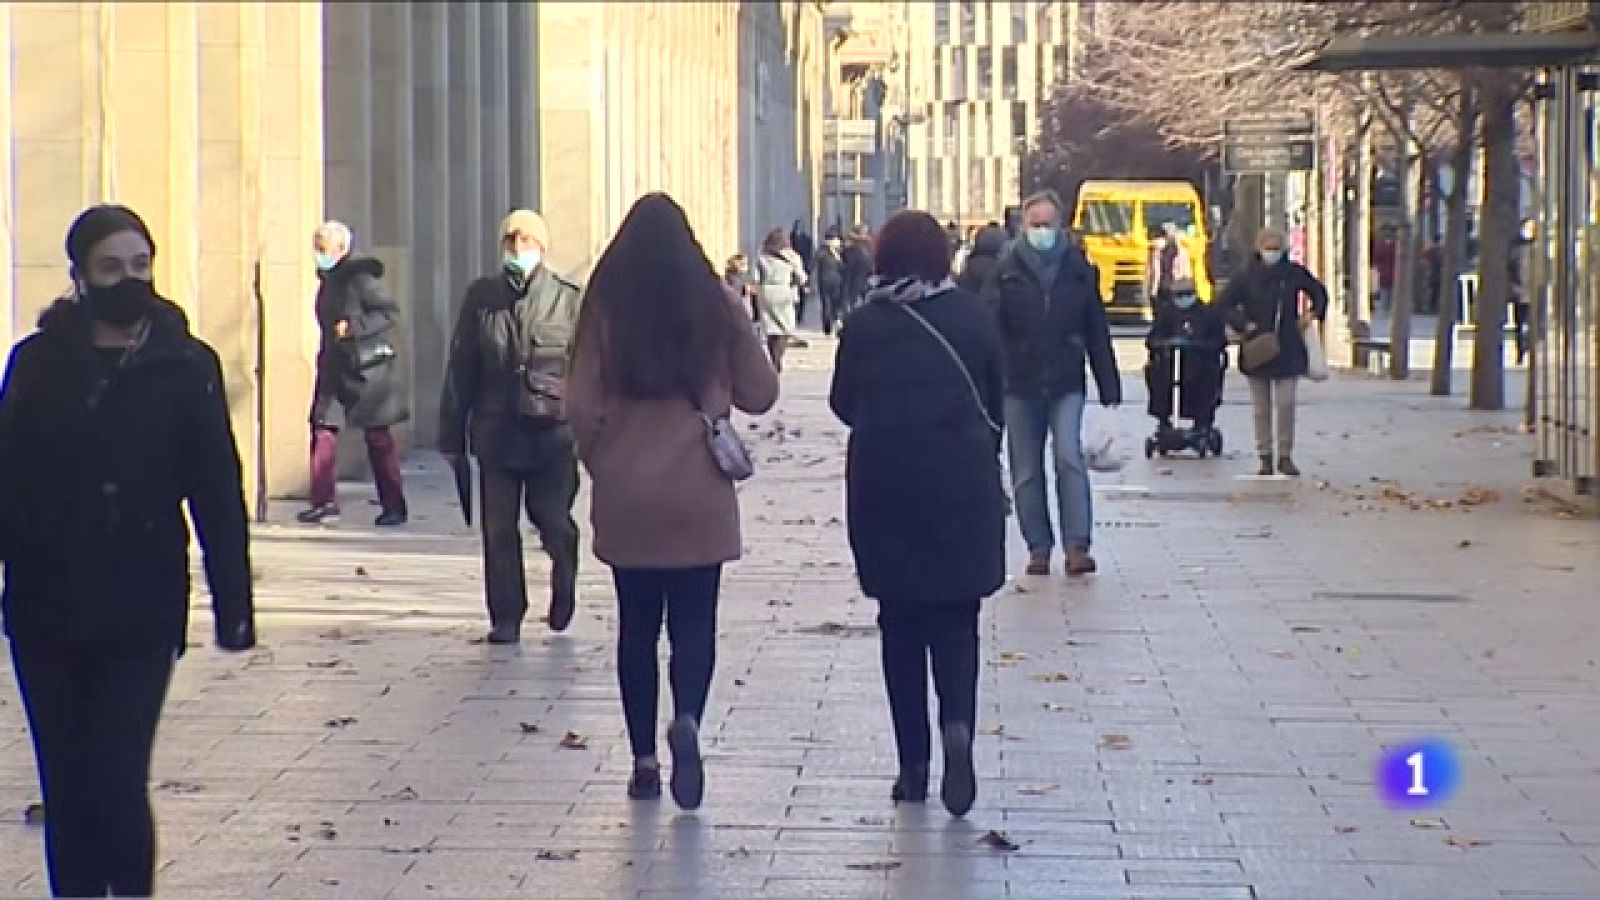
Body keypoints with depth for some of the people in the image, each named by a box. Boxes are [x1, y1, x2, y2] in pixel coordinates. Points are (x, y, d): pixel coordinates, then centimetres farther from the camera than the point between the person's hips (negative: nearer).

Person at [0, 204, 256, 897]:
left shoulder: (186, 366, -1)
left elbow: (217, 493, -2)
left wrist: (233, 604, -5)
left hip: (140, 611, -2)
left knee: (117, 783, -9)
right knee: (66, 787, 8)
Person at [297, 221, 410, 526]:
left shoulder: (360, 277, -13)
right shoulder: (329, 278, 12)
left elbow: (390, 313, -17)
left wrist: (352, 326, -23)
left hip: (366, 366, -8)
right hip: (335, 366, 8)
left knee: (378, 436, -1)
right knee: (323, 429, 0)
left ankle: (394, 506, 6)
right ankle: (323, 501, 4)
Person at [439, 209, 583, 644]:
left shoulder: (567, 299, 1)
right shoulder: (481, 297, 6)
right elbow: (460, 368, 8)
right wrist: (452, 433, 6)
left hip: (553, 431, -2)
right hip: (496, 432, 2)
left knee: (552, 519, 0)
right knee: (498, 529, 4)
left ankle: (564, 576, 34)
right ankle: (505, 619, 15)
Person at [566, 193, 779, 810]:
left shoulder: (605, 308, -4)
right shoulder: (718, 305, -3)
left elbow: (582, 407, -4)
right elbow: (760, 394, 4)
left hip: (624, 497, 1)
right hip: (699, 494, 0)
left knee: (637, 625, 10)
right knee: (694, 621, 5)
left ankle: (644, 762, 11)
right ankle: (687, 720, -22)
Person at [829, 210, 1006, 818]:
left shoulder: (864, 325, -4)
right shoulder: (973, 317, -2)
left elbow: (843, 404, 4)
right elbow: (997, 402, 4)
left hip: (884, 486, 0)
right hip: (963, 486, 0)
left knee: (900, 621, 9)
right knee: (955, 616, 8)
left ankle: (913, 765, 9)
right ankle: (958, 723, -20)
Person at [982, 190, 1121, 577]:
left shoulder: (1079, 270, 5)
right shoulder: (1006, 272, 2)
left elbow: (1098, 333, 7)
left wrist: (1109, 390, 4)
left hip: (1067, 385, -1)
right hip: (1019, 385, 1)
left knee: (1069, 457, -14)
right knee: (1027, 472, 6)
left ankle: (1077, 545, -13)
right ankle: (1038, 548, 15)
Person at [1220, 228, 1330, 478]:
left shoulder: (1294, 272, 3)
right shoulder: (1247, 276, -2)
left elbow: (1319, 292, 19)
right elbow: (1226, 304, 2)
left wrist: (1314, 315, 5)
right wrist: (1243, 324, -9)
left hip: (1287, 348, 0)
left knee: (1286, 404, -7)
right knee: (1261, 407, 5)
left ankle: (1285, 457, 2)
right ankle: (1265, 457, 12)